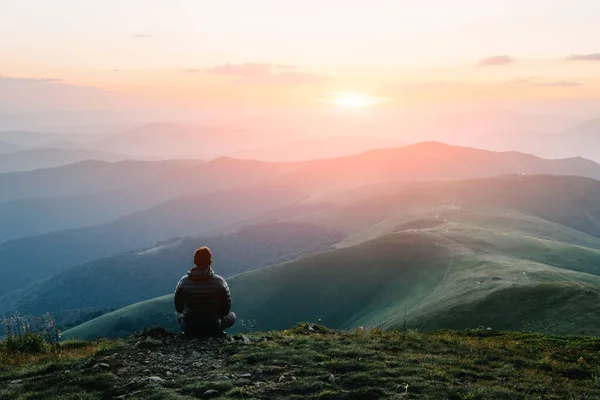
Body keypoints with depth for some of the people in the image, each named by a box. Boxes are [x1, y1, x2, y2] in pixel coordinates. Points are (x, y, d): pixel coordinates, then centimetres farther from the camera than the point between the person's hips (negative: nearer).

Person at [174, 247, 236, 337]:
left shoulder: (183, 281, -11)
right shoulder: (219, 282, -17)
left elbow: (178, 308, 1)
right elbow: (225, 310, -8)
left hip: (188, 329, 2)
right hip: (213, 329, -1)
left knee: (178, 314, 35)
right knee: (232, 316, 26)